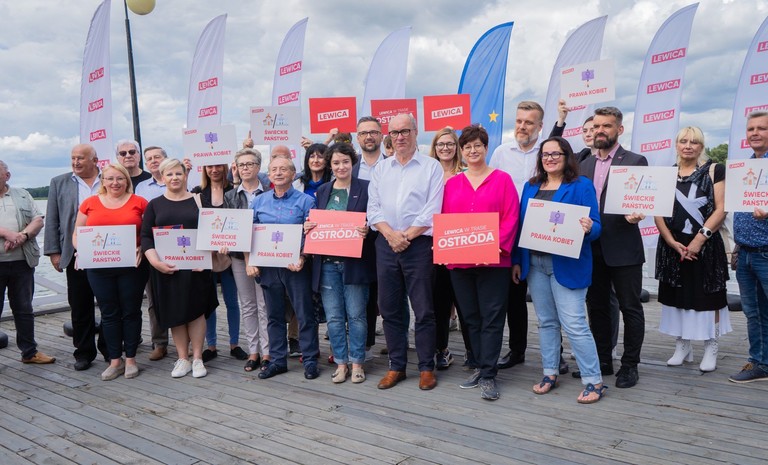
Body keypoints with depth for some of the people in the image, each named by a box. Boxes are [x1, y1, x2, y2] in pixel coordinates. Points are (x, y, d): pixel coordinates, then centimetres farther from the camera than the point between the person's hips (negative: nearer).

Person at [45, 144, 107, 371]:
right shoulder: (59, 183, 8)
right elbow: (52, 220, 7)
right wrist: (54, 252, 0)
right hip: (76, 256, 1)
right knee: (80, 307, 6)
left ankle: (109, 348, 21)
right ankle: (84, 352, 19)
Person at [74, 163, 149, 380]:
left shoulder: (139, 202, 1)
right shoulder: (90, 203, 8)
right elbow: (77, 234, 12)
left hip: (132, 266, -2)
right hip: (99, 267, 2)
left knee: (131, 311, 6)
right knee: (109, 313, 8)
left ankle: (130, 359, 19)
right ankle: (115, 361, 18)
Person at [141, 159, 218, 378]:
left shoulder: (198, 202, 5)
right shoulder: (155, 205, 8)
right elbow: (145, 237, 2)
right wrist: (155, 261, -13)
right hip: (166, 268, 1)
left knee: (196, 310, 1)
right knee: (174, 312, 6)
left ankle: (197, 358, 13)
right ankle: (183, 358, 18)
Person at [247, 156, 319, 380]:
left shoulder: (305, 201, -3)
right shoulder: (259, 202, 9)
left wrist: (301, 258, -19)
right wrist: (249, 262, 2)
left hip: (296, 266, -4)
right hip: (268, 266, 4)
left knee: (305, 315, 1)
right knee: (274, 315, 12)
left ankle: (310, 360, 14)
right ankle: (277, 361, 23)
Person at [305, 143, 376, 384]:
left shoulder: (365, 188, 0)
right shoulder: (322, 190, 13)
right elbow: (315, 222, 17)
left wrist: (367, 230, -20)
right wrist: (308, 227, -4)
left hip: (354, 261, -3)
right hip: (327, 262, 4)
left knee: (355, 315, 3)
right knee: (333, 316, 7)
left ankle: (357, 363, 17)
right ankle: (341, 362, 20)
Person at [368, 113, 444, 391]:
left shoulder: (431, 167, 0)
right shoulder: (381, 168, 13)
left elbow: (432, 211, -8)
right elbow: (373, 208, 5)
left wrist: (407, 235, -13)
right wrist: (390, 234, -11)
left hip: (418, 244, -4)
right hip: (386, 245, 4)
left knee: (423, 310, 1)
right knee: (389, 309, 9)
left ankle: (427, 368, 14)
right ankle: (396, 366, 21)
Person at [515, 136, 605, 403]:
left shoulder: (582, 186, -2)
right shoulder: (531, 186, 13)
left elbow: (595, 226, -5)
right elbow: (521, 225, 13)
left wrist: (588, 228, -28)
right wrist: (517, 261, 10)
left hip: (566, 264, -5)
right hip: (534, 263, 5)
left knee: (575, 325, -6)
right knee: (546, 322, 12)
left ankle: (594, 381, 6)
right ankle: (550, 374, 24)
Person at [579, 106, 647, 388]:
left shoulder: (635, 162, -2)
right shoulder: (584, 165, 12)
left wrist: (635, 215, -26)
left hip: (623, 248, -5)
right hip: (592, 248, 5)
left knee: (630, 308, 5)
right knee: (596, 307, 13)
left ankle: (629, 365, 18)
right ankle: (602, 361, 26)